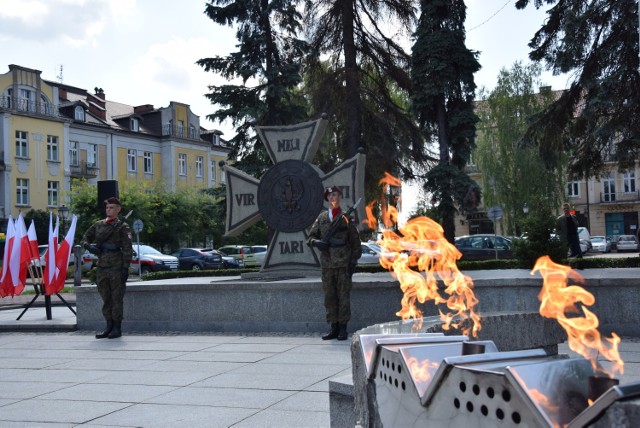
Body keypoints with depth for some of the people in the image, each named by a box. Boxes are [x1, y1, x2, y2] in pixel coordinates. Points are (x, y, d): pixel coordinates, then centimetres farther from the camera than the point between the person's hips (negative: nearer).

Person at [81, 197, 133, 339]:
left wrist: (126, 268, -12)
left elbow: (127, 249, -5)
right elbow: (84, 239, 21)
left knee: (117, 298, -2)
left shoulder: (122, 227, 0)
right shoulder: (98, 225, 15)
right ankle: (109, 326, 17)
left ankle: (117, 328, 3)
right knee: (105, 298, 9)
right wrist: (89, 245, -3)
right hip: (102, 266, 5)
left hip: (116, 267, -5)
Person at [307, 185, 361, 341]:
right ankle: (334, 328, 13)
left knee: (343, 296, -1)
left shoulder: (346, 217, 1)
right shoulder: (321, 217, 12)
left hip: (343, 263, -4)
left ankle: (343, 329, 4)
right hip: (327, 264, 4)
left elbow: (355, 241, 1)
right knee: (329, 296, 6)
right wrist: (316, 242, -8)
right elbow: (310, 237, 14)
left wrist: (353, 261, -4)